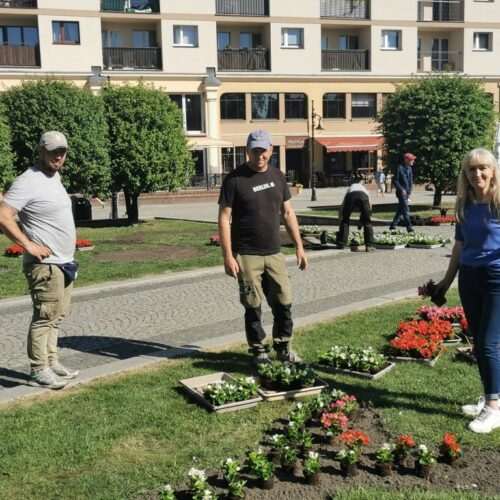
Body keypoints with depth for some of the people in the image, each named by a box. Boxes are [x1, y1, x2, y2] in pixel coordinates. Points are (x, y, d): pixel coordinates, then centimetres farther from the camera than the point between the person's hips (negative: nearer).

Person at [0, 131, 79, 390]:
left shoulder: (54, 177, 13)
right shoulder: (28, 181, -15)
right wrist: (29, 245, -23)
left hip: (64, 263, 9)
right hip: (45, 264, -9)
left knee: (56, 316, 14)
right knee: (44, 317, -5)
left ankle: (51, 363, 24)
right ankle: (39, 371, 4)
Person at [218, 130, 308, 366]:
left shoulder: (277, 176, 8)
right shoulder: (235, 179, -8)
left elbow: (288, 212, 13)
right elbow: (224, 218, -9)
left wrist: (299, 247, 9)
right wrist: (228, 256, -15)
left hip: (274, 253, 5)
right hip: (247, 256, -4)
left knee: (284, 303, 7)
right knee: (253, 307, 4)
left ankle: (283, 348, 24)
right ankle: (259, 351, 20)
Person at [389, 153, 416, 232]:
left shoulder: (409, 169, 12)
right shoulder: (400, 168, -11)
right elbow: (395, 180, -13)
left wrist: (409, 192, 14)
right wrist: (401, 189, -19)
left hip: (407, 193, 8)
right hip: (401, 192, -8)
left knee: (401, 210, 12)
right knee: (406, 210, -11)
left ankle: (393, 226, 22)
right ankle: (409, 228, -11)